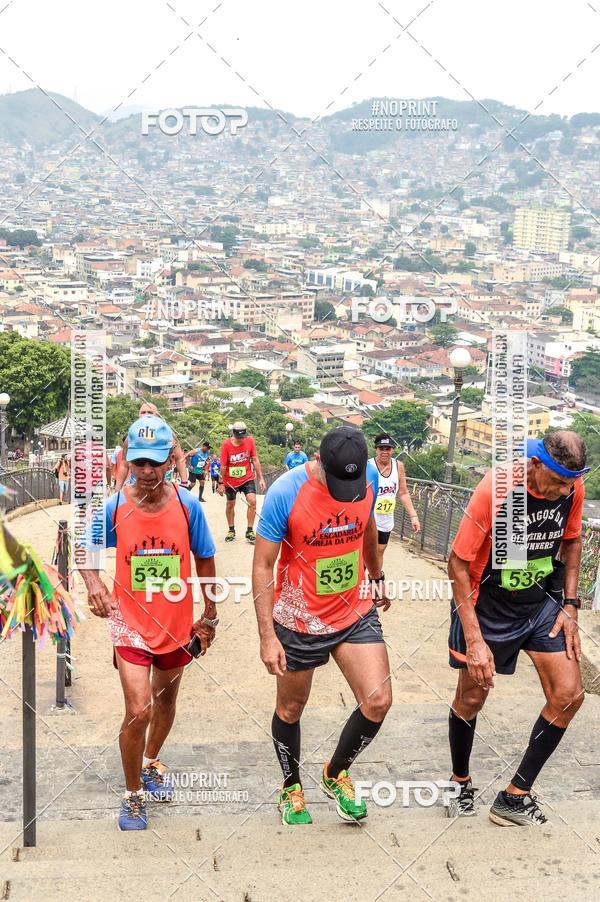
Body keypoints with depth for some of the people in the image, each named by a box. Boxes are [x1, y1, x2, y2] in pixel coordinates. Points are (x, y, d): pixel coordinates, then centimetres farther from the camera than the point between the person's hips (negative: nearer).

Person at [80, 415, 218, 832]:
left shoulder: (187, 505, -11)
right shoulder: (115, 507, -11)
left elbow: (204, 561, 1)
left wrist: (210, 617, 6)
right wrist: (94, 583, -16)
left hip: (177, 623, 2)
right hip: (131, 624, -2)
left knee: (166, 701, 21)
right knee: (138, 710, -13)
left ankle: (151, 761, 51)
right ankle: (133, 795, 9)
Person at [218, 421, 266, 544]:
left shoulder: (250, 441, -13)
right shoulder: (226, 444, -18)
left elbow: (255, 460, -6)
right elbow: (223, 465, -12)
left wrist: (261, 478, -7)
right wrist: (221, 484, -9)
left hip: (247, 478, 0)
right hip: (230, 481, 0)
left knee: (252, 501, -16)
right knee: (230, 505, 13)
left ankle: (250, 531, -4)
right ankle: (231, 530, 33)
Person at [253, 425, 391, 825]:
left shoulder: (370, 476, -9)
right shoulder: (285, 492, -24)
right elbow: (263, 566, -17)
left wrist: (378, 578, 25)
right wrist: (267, 636, -19)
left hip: (355, 611, 3)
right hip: (298, 621, -3)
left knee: (378, 701, -8)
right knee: (290, 710, 13)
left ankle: (336, 773, 19)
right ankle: (291, 788, 40)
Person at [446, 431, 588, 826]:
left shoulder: (572, 488, -12)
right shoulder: (494, 491, -28)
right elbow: (458, 564, -21)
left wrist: (569, 605, 2)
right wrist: (474, 639, -22)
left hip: (542, 601, 5)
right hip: (488, 606, -5)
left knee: (569, 696, -3)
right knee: (471, 700, 8)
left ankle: (516, 795, 11)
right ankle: (461, 782, 36)